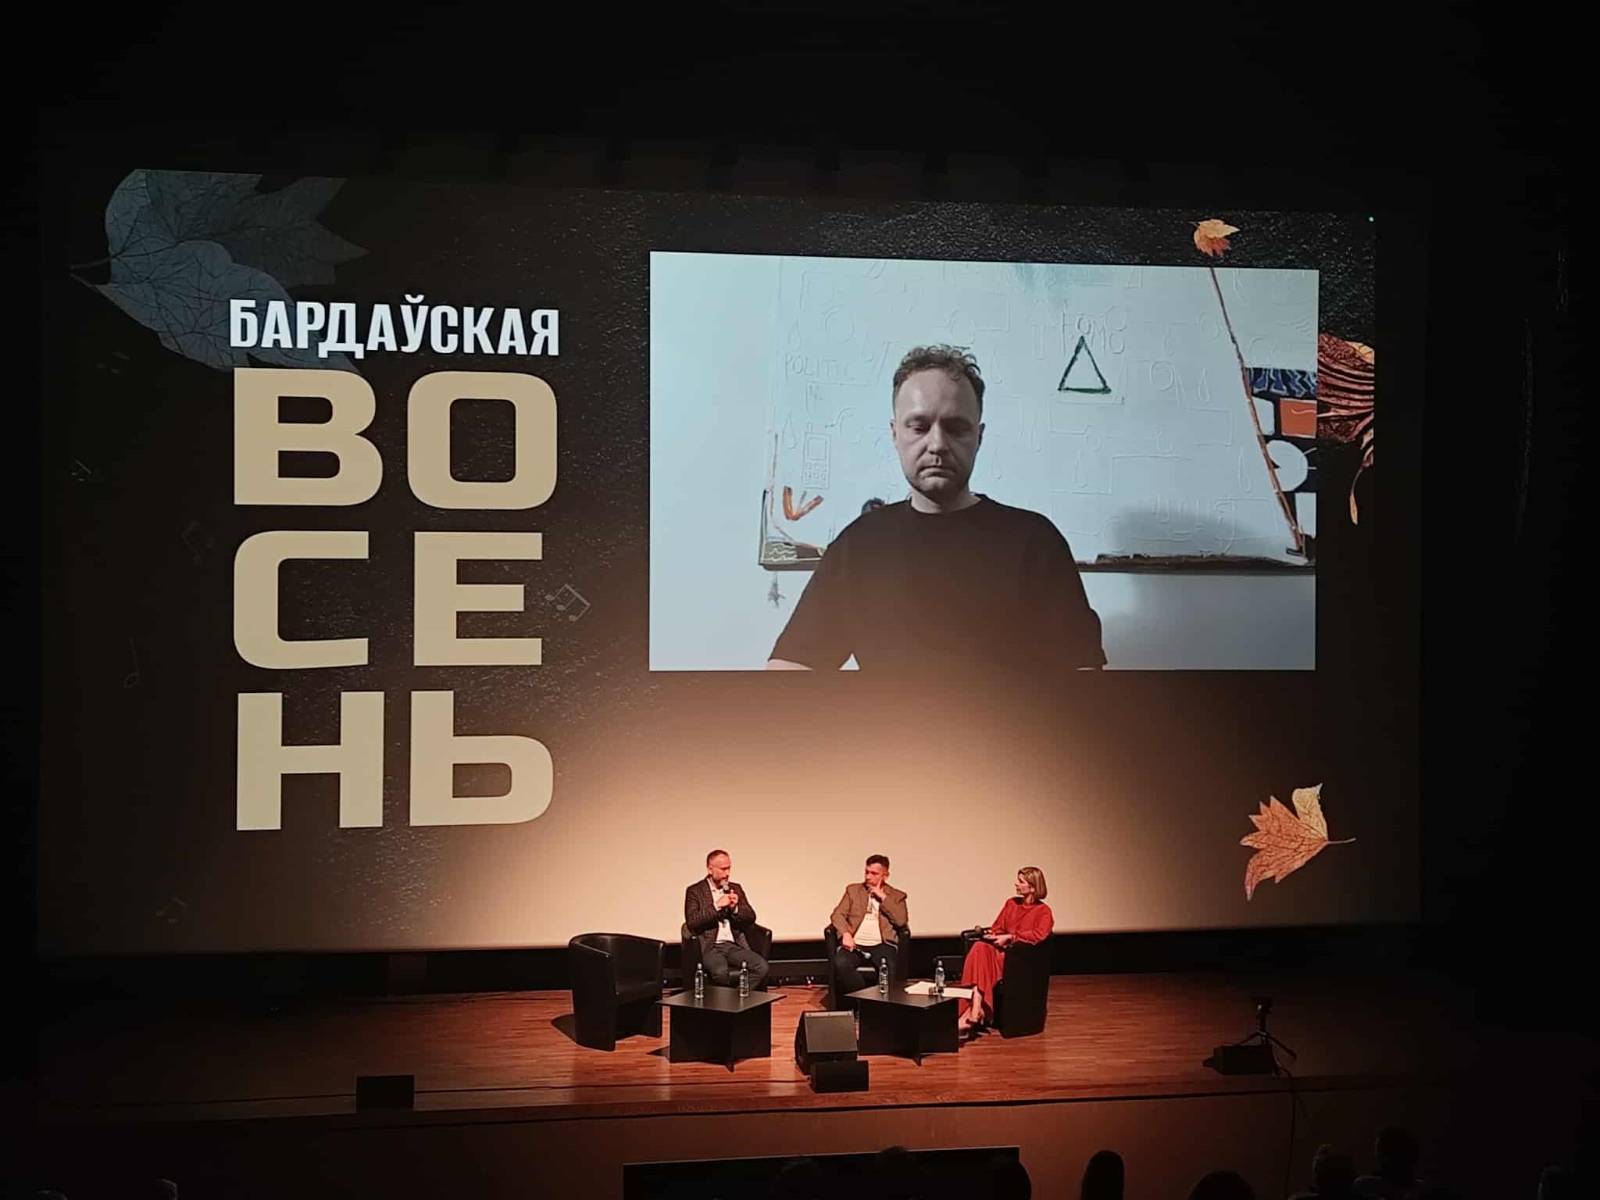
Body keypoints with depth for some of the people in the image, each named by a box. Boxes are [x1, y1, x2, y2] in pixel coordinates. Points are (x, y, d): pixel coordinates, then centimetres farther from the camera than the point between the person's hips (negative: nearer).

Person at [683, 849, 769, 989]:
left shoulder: (735, 889, 17)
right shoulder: (695, 891, 4)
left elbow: (751, 918, 14)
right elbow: (692, 922, -9)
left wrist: (735, 908, -5)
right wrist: (716, 906, -14)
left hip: (734, 945, 4)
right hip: (710, 947, -4)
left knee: (762, 966, -23)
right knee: (721, 971, -36)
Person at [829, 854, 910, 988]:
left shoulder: (897, 896, 16)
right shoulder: (853, 890, 20)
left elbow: (901, 921, 0)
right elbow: (838, 915, 9)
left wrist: (883, 897, -1)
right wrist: (846, 933, -11)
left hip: (881, 945, -1)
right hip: (855, 944, 1)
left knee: (889, 968, -34)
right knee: (840, 964, -31)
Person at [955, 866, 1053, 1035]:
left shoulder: (1043, 911, 3)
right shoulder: (1011, 903, 22)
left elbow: (1039, 935, -14)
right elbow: (998, 928, 21)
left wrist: (1009, 937, -15)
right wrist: (991, 934, -3)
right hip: (1001, 949, 5)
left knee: (982, 958, -33)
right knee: (979, 948, -32)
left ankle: (972, 1013, -36)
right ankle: (975, 1012, -41)